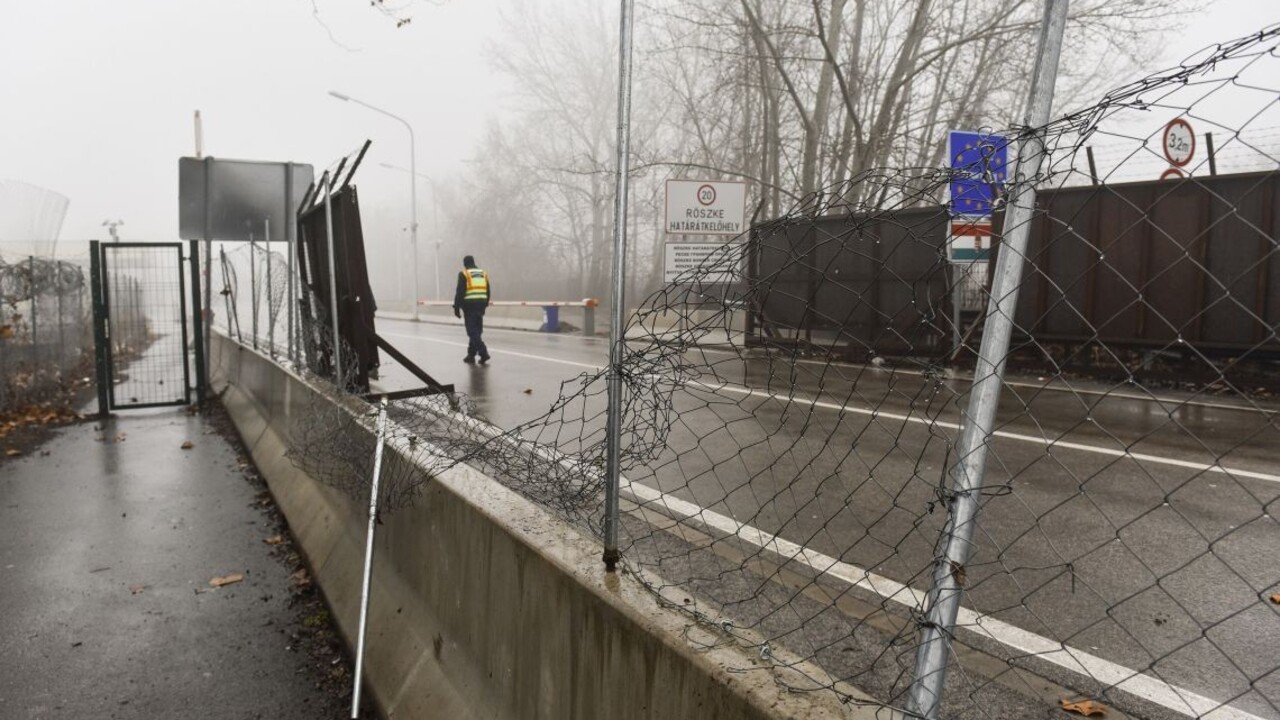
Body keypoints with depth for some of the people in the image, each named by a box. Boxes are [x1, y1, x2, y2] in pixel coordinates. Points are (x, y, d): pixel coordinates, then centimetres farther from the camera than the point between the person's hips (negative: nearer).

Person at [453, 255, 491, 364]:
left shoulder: (463, 274, -4)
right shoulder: (483, 273, 13)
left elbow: (459, 292, -9)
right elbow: (488, 292, 15)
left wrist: (456, 308, -4)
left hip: (469, 306, -6)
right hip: (480, 305, 6)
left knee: (472, 332, -4)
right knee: (476, 331, 12)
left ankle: (483, 353, -16)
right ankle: (471, 355, 19)